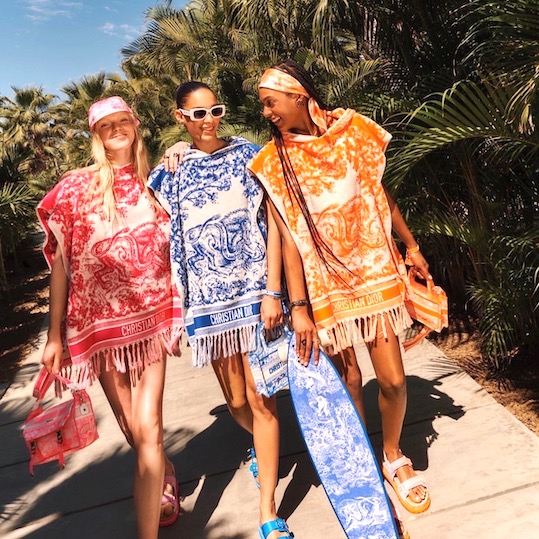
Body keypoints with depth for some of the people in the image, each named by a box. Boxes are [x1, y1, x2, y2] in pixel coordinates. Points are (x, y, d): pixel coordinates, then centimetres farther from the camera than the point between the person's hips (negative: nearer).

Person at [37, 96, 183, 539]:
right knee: (135, 431, 11)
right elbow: (59, 262, -1)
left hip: (150, 317, 1)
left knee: (147, 427, -8)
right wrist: (55, 334, -3)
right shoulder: (75, 187, 0)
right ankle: (165, 483, 43)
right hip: (99, 321, 0)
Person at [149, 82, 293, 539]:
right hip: (207, 297, 2)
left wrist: (272, 291, -12)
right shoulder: (172, 171, 7)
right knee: (236, 401, 13)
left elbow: (270, 223, -3)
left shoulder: (247, 155, 2)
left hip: (252, 289, -2)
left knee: (259, 397, -2)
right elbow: (167, 239, 8)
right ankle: (265, 447, 47)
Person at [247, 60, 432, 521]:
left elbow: (381, 194, 11)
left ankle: (393, 457, 29)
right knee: (348, 380, 6)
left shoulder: (352, 131, 1)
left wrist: (411, 246, 15)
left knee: (392, 379, 1)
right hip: (325, 281, -1)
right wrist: (299, 307, -13)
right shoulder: (274, 162, -5)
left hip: (373, 269, 2)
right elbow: (288, 238, -9)